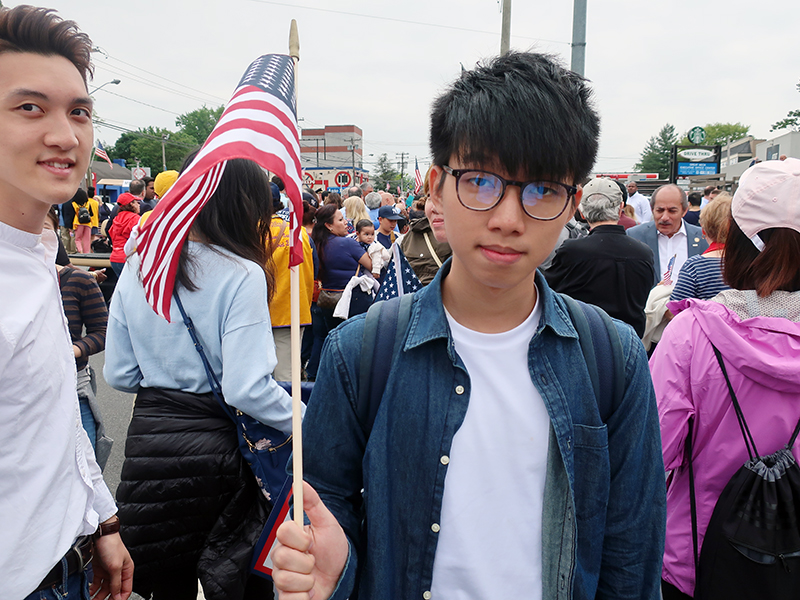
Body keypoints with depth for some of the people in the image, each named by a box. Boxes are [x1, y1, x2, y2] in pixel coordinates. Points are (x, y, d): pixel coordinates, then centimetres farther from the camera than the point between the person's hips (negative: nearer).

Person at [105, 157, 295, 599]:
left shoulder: (138, 268, 1)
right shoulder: (242, 274, -16)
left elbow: (118, 374, 5)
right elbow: (247, 388, -22)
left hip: (149, 437, 6)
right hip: (215, 446, -5)